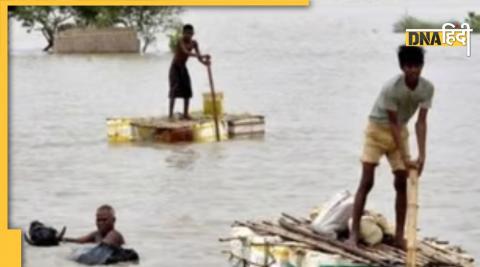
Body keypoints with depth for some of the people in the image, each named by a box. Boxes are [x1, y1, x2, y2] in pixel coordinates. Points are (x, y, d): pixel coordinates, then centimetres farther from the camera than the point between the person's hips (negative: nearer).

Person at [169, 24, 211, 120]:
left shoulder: (194, 43, -2)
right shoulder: (181, 41, -22)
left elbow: (198, 56, -8)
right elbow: (186, 52, -39)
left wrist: (204, 61, -32)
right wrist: (202, 56, -50)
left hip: (183, 68, 6)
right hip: (175, 67, -6)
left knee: (187, 90, 1)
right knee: (175, 89, -15)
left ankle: (185, 113, 7)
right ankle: (170, 114, -17)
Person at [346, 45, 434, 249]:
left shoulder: (427, 88, -16)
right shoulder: (391, 88, -31)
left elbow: (421, 122, -16)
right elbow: (393, 123, -26)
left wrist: (421, 155, -25)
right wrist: (405, 157, -28)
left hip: (400, 131, 5)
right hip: (378, 129, -5)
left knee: (402, 183, 1)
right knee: (367, 182, -10)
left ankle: (399, 236, 8)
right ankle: (354, 234, -10)